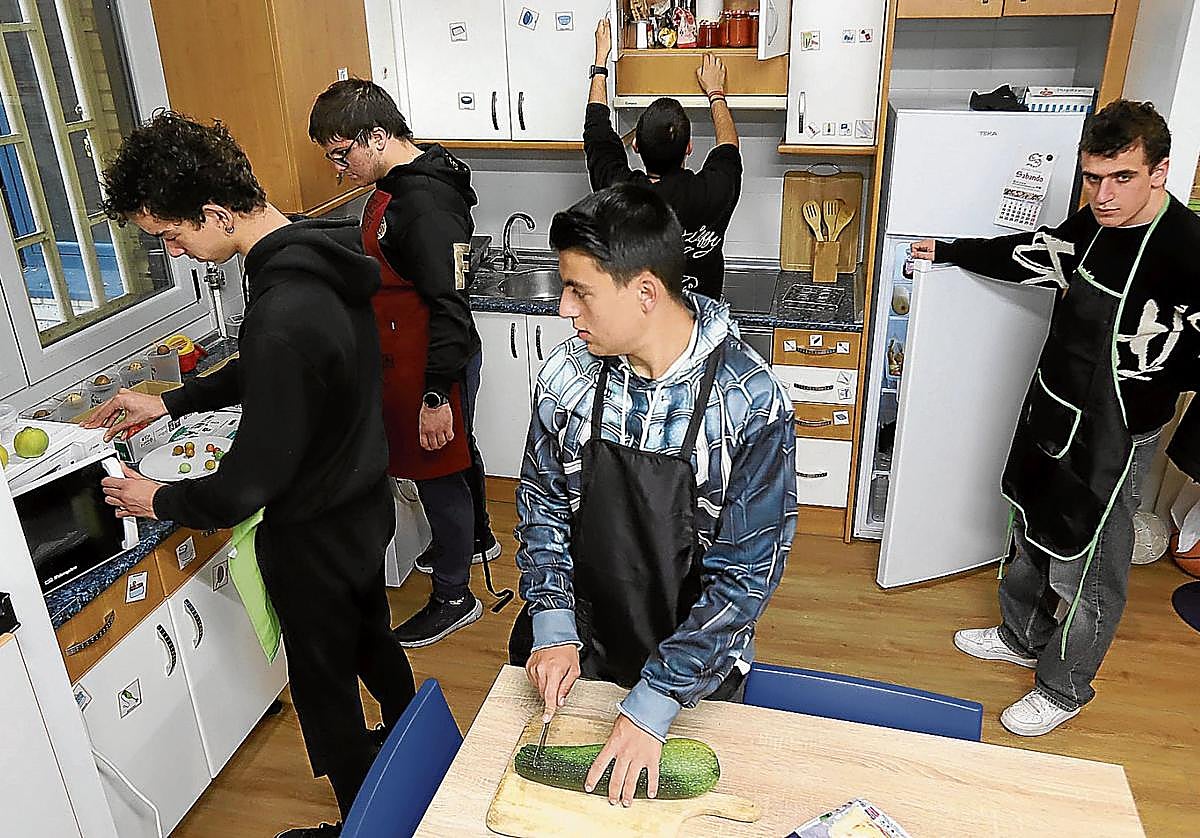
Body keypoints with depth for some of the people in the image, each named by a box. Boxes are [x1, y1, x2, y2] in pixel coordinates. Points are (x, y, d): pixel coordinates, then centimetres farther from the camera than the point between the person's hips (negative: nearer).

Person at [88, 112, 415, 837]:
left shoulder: (281, 314, -35)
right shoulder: (325, 255, -4)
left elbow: (255, 479, -28)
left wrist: (161, 501, -10)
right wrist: (171, 403, 12)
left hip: (315, 534, -9)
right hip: (365, 500, 9)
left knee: (325, 685, 14)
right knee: (371, 639, 29)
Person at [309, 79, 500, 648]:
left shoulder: (426, 203, -27)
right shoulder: (398, 185, 6)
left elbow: (450, 305, -28)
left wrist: (437, 394, -26)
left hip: (433, 368, -10)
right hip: (409, 360, 10)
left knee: (438, 471, 4)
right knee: (455, 455, 26)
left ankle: (453, 597, 21)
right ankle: (476, 539, 49)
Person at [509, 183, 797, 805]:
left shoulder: (751, 403, -24)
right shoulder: (567, 374, -12)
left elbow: (745, 572, -21)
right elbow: (541, 503, 0)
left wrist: (655, 701, -23)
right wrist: (552, 625, -11)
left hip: (697, 669, -2)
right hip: (580, 649, 3)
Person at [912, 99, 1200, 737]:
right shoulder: (1094, 222, -1)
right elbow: (1032, 254, 19)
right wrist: (950, 252, 28)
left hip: (1113, 438, -8)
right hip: (1051, 410, 8)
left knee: (1086, 571, 8)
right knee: (1033, 534, 24)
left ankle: (1063, 689, 29)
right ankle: (1022, 637, 46)